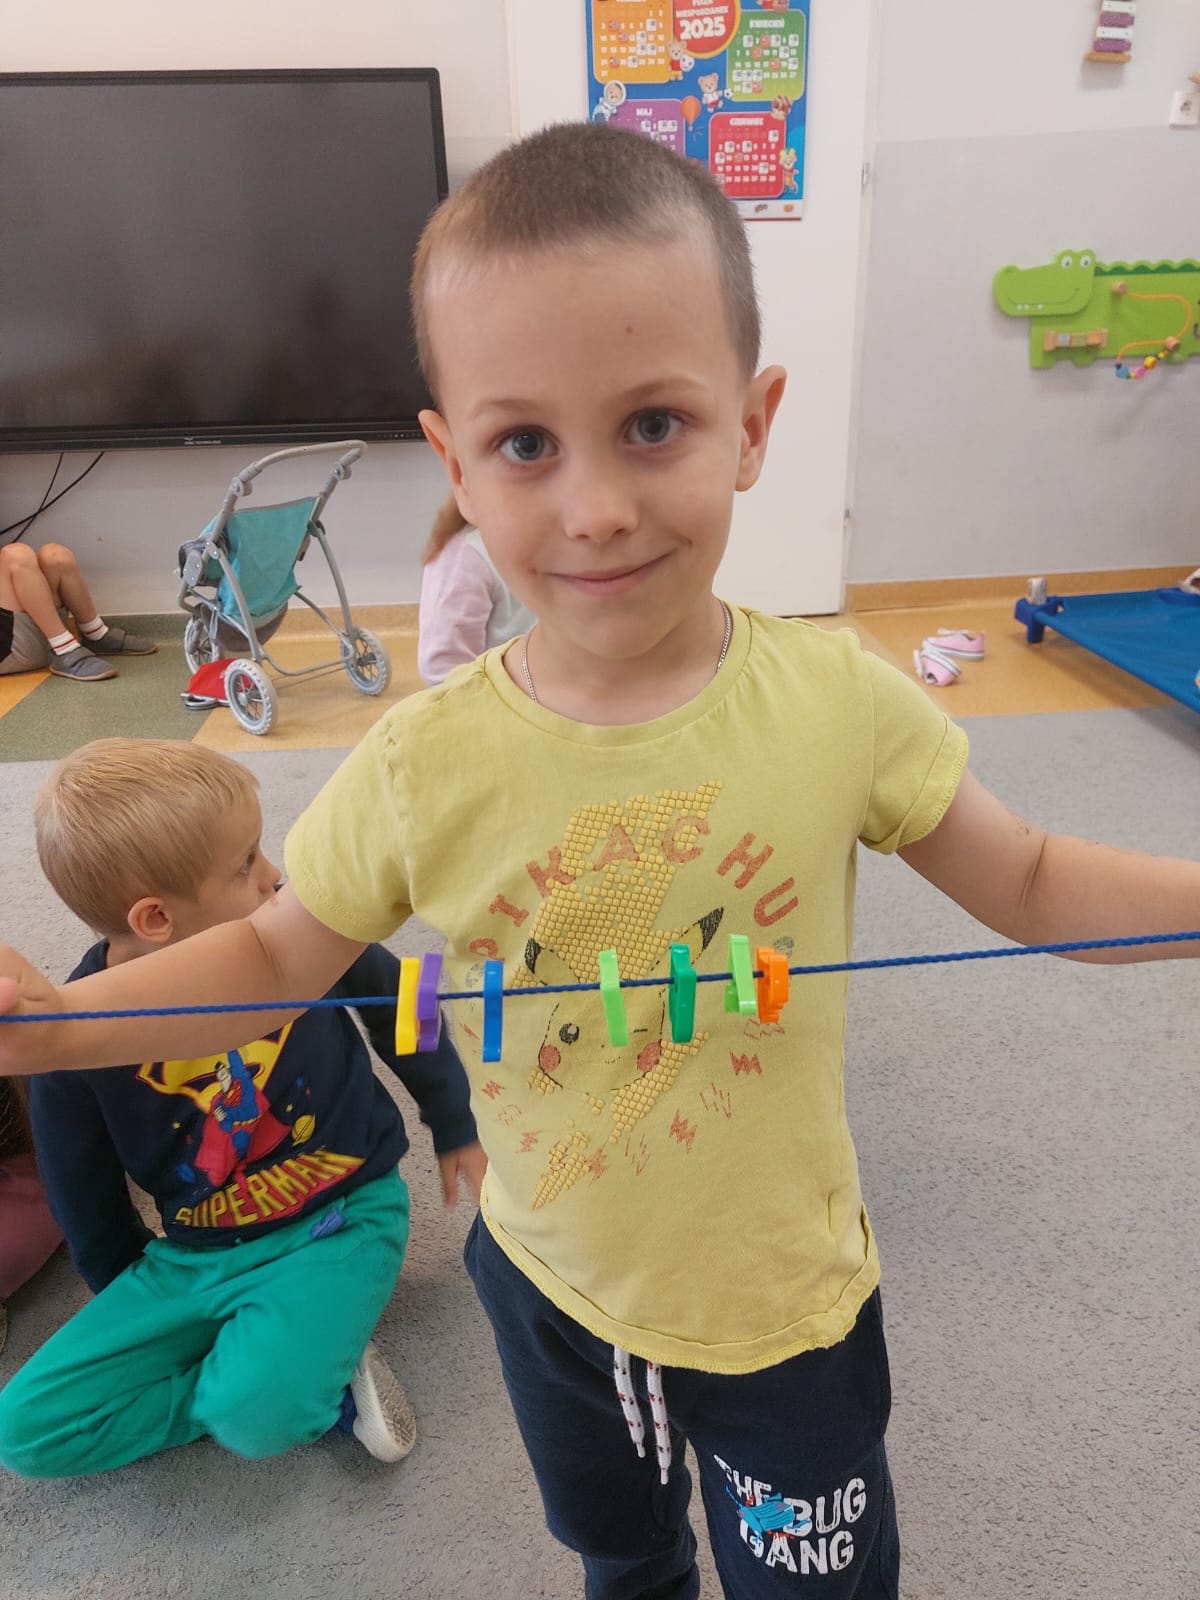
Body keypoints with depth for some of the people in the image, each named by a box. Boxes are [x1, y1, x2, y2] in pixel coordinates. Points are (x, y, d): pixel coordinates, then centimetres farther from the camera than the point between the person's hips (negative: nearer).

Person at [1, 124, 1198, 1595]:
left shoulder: (841, 703, -23)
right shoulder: (426, 765, -24)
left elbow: (1026, 882, -8)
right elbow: (278, 956, -9)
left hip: (786, 1300, -1)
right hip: (551, 1291, 2)